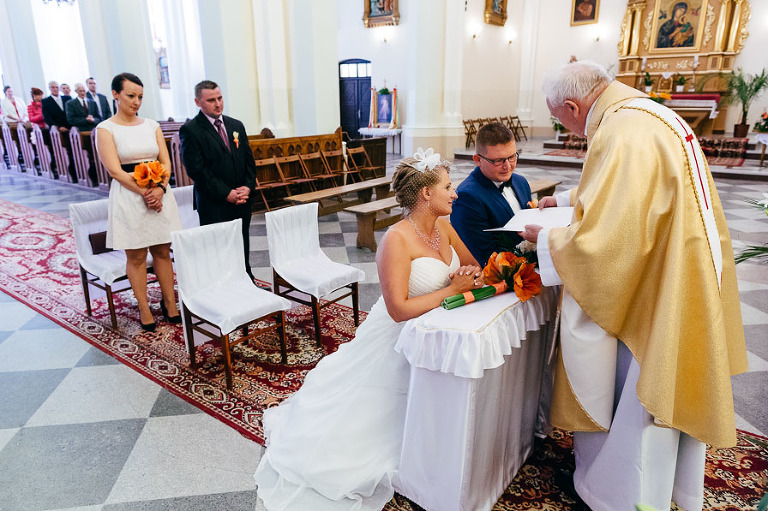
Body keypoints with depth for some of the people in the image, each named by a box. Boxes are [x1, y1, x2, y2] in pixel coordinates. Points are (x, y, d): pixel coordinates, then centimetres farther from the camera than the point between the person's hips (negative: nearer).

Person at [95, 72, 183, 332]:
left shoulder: (152, 125, 10)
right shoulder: (106, 129, -2)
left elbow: (166, 162, 5)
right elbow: (114, 169, -9)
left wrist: (159, 189, -11)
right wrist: (144, 192, -17)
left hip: (160, 193, 4)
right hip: (128, 196, -3)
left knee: (162, 251, 8)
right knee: (136, 256, 4)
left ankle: (169, 302, 18)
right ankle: (144, 309, 15)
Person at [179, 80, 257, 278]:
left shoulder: (236, 125, 13)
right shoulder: (190, 130, -6)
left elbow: (249, 160, 13)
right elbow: (197, 169, -12)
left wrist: (248, 186, -3)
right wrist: (226, 193, -15)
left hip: (242, 202, 6)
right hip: (214, 206, -5)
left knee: (243, 251, 15)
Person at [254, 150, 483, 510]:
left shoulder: (443, 227, -2)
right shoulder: (397, 240, -26)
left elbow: (475, 265, 10)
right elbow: (399, 309, -30)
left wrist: (473, 275, -13)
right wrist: (452, 289, -24)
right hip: (397, 342, -7)